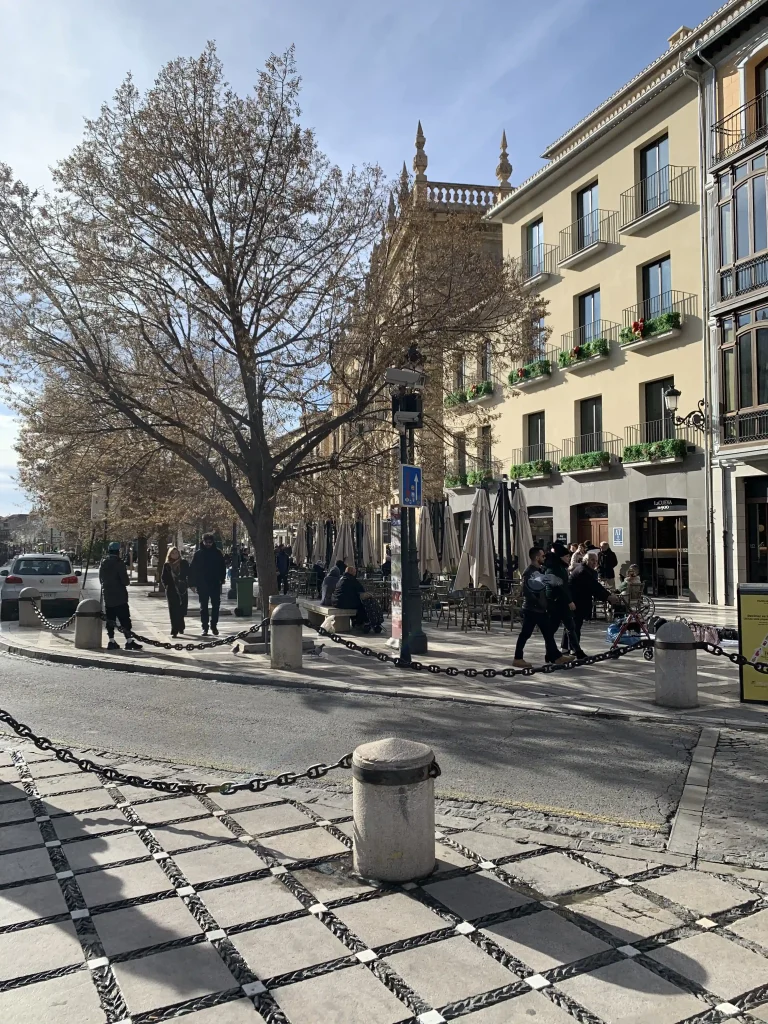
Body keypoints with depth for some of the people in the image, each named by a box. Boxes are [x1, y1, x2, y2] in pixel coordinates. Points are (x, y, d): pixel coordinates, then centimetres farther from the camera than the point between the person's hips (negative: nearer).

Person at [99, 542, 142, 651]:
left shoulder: (103, 564, 9)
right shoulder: (119, 563, -13)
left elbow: (101, 580, 15)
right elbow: (125, 580, -16)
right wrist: (124, 583, 5)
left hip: (107, 596, 7)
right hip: (119, 597, -6)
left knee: (110, 620, 10)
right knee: (125, 620, -4)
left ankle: (111, 641, 10)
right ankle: (129, 641, -4)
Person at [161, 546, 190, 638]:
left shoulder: (184, 563, 2)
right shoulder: (167, 565, 3)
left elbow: (189, 574, 4)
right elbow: (163, 577, 8)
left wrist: (187, 584, -3)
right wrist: (167, 585, -1)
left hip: (182, 590, 1)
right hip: (171, 590, 0)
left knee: (181, 610, 7)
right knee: (173, 611, -4)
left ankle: (180, 627, 26)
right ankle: (174, 630, -4)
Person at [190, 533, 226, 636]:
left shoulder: (217, 552, 1)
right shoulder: (198, 553, -1)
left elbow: (222, 566, 4)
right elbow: (192, 569, -2)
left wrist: (222, 578, -6)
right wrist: (193, 583, -8)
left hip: (215, 584, 0)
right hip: (202, 584, 0)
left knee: (216, 605, 3)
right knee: (203, 607, 6)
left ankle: (214, 626, 15)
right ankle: (205, 627, 13)